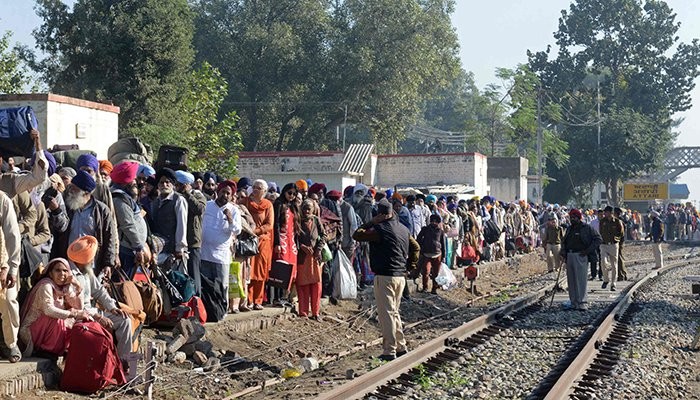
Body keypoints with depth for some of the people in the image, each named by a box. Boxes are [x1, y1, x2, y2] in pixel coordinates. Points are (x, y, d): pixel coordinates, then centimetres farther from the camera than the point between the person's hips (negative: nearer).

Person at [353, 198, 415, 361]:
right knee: (394, 312, 18)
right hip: (401, 276, 8)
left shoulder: (379, 229, -14)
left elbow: (356, 235, -10)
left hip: (384, 276, -8)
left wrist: (371, 222, -5)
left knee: (386, 313, -4)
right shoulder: (404, 229, 9)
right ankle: (401, 347, 20)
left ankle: (389, 351, -5)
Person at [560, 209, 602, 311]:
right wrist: (563, 253, 10)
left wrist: (588, 250, -9)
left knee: (581, 279, -9)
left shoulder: (586, 228, -2)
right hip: (569, 256, 7)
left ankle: (582, 302, -7)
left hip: (580, 256, -7)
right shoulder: (569, 229, 18)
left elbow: (598, 239, -4)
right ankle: (573, 302, 12)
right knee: (571, 280, 7)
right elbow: (564, 241, 26)